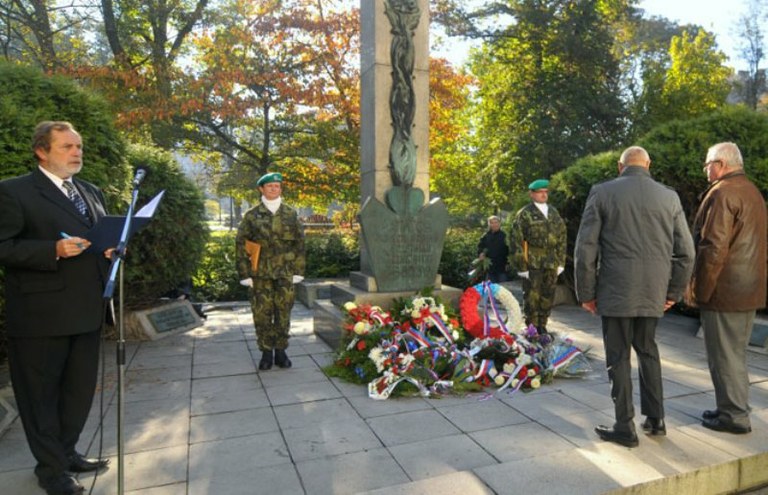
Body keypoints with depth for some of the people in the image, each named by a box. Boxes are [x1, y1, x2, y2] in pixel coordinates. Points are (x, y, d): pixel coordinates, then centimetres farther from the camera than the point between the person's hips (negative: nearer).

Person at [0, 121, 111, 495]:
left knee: (81, 389, 16)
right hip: (41, 313, -6)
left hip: (87, 309, 7)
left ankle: (66, 452, 34)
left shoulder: (92, 193, 15)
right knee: (41, 393, 9)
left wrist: (112, 246, 0)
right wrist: (54, 251, -23)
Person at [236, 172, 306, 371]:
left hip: (285, 273, 1)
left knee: (283, 314, 6)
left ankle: (280, 351, 21)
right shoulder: (251, 215, 2)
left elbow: (299, 243, 7)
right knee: (262, 314, 3)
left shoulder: (290, 214, 6)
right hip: (260, 274, -1)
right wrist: (245, 273, -4)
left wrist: (299, 270, 2)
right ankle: (266, 352, 18)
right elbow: (241, 243, 1)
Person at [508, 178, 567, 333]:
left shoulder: (554, 212, 15)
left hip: (551, 263, 5)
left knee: (548, 296, 8)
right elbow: (516, 240, -6)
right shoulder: (524, 214, -2)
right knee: (531, 296, -2)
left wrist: (561, 261, 9)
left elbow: (562, 237, 17)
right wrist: (521, 265, -11)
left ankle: (542, 326, 21)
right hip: (532, 263, -5)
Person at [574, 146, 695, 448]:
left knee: (619, 357, 6)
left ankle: (625, 428, 13)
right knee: (647, 349, 21)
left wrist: (586, 293, 0)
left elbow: (585, 249, -7)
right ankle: (655, 419, 26)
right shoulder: (669, 197, 6)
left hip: (615, 292, -4)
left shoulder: (602, 193, -3)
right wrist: (674, 292, 17)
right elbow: (686, 252, 7)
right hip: (653, 292, 4)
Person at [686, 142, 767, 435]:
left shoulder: (722, 193, -16)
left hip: (723, 291, -10)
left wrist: (697, 290, -15)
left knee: (724, 356, 1)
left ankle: (734, 416, 10)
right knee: (736, 354, 18)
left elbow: (713, 248, -22)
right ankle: (735, 408, 28)